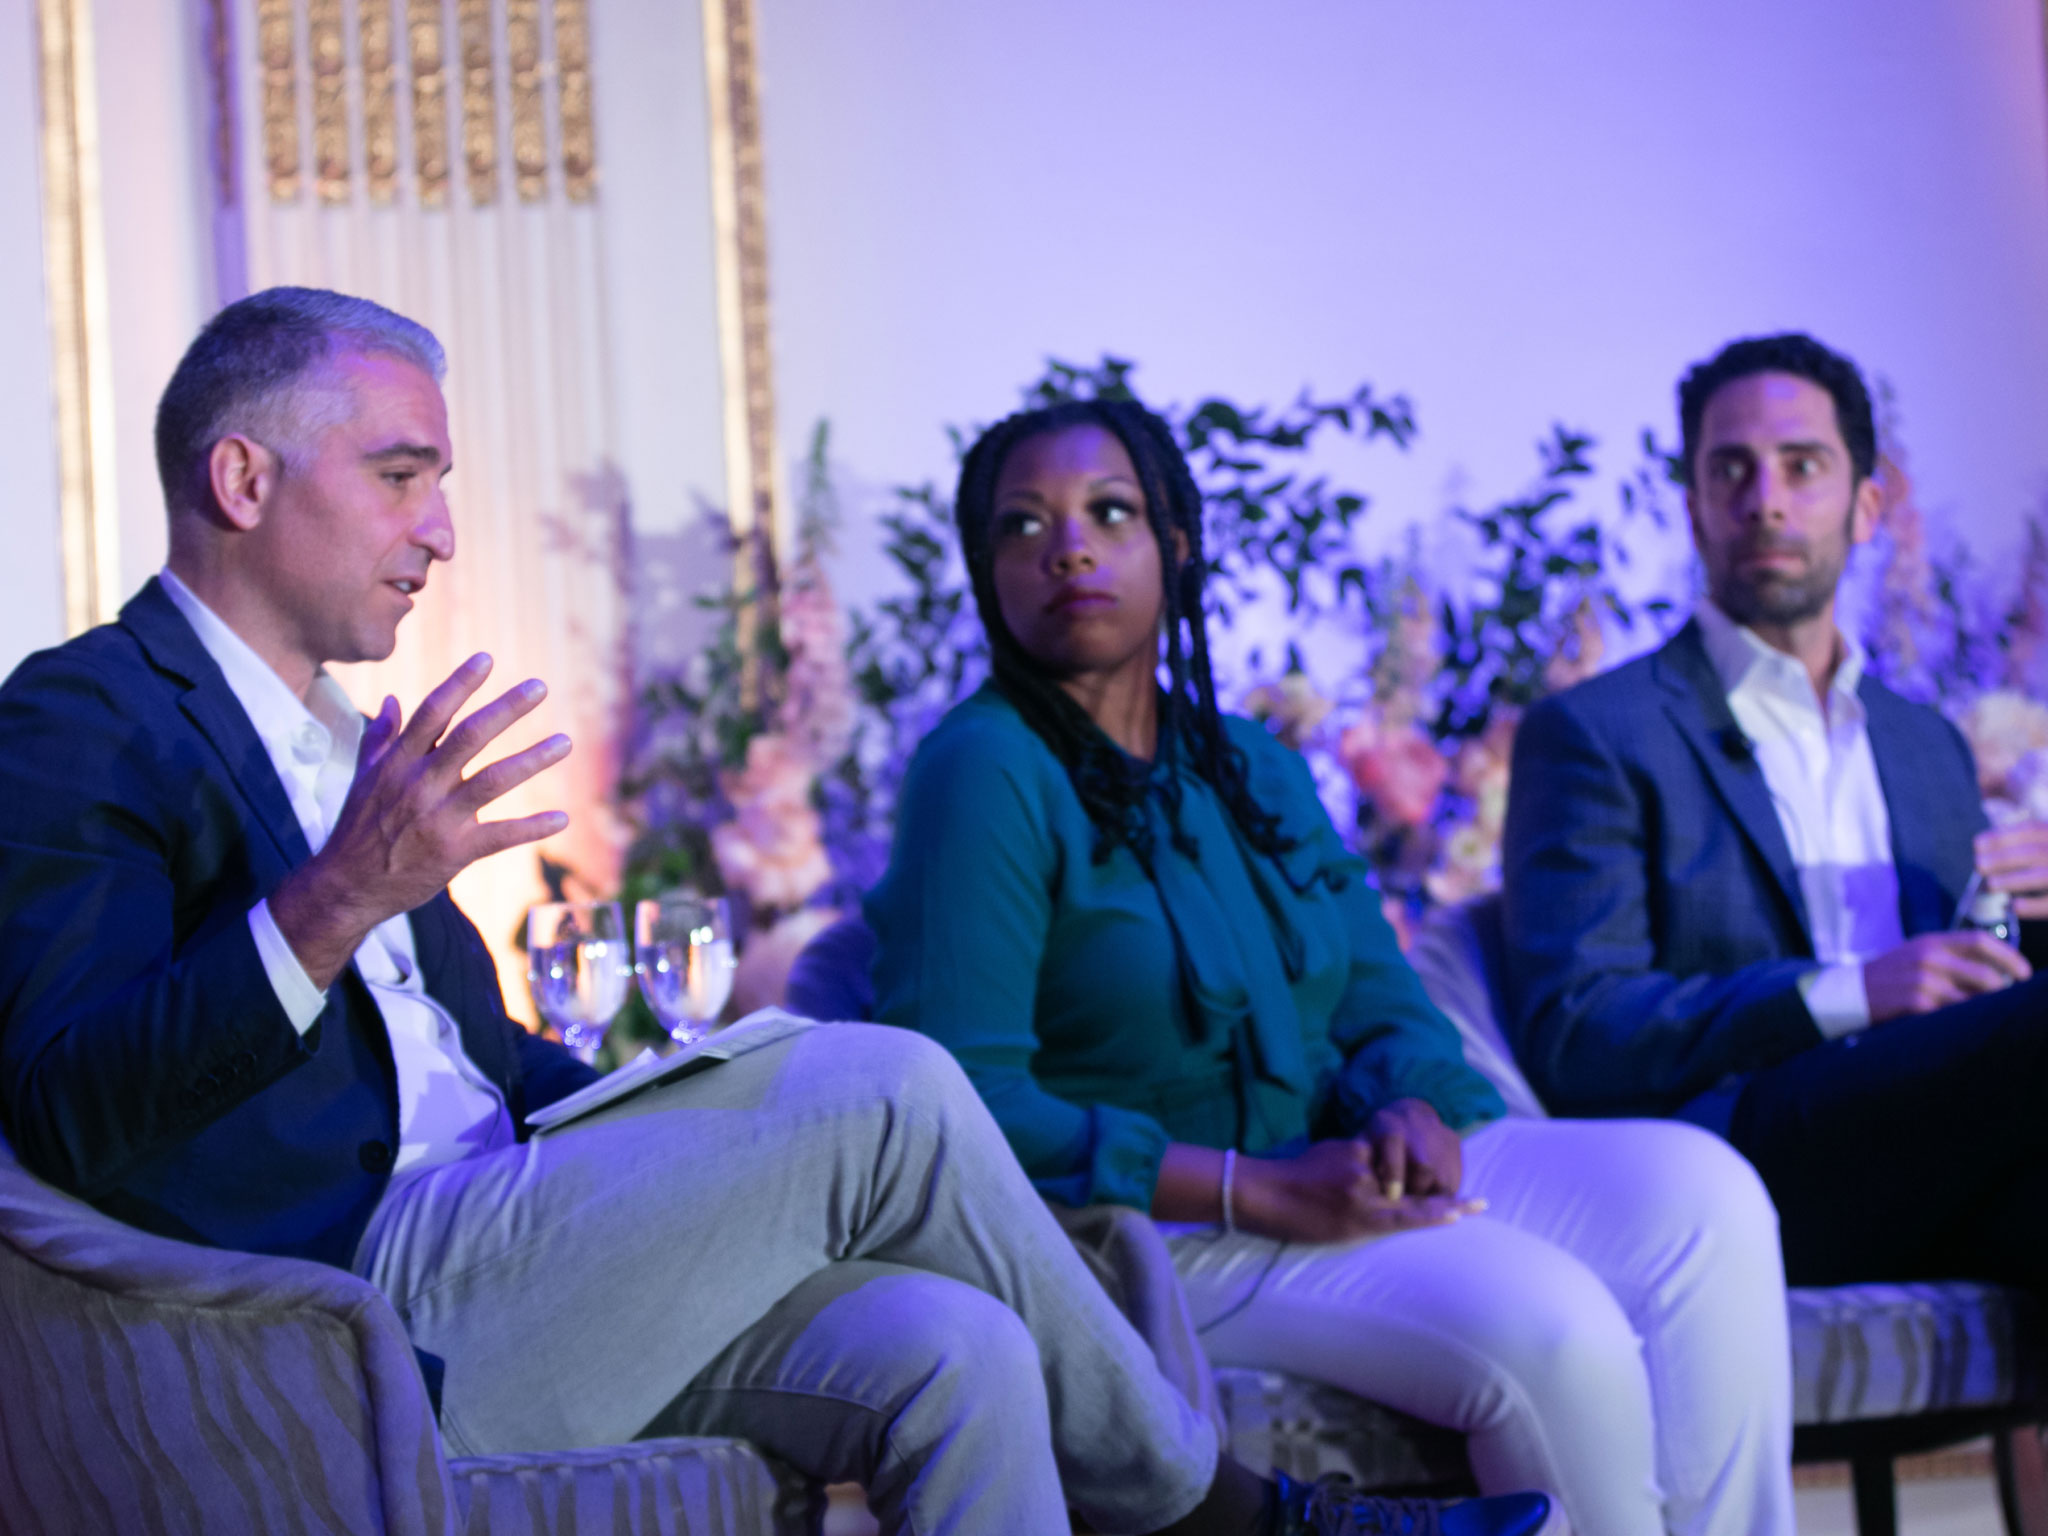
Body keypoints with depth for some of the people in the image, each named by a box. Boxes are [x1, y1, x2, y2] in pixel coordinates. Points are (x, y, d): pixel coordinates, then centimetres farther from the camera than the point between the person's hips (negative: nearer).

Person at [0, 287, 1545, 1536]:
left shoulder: (341, 738, 26)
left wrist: (679, 1138, 8)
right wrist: (335, 901, -29)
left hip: (491, 1262, 9)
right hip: (362, 1309, -8)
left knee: (950, 1352, -17)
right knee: (886, 1089, -17)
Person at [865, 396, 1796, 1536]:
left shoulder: (1254, 768, 17)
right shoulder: (985, 773, -7)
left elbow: (1384, 1003, 16)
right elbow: (960, 1104, -16)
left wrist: (1414, 1116, -11)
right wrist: (1264, 1191, -21)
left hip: (1342, 1176, 7)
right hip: (1153, 1238, -7)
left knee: (1702, 1195, -14)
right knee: (1549, 1330, -28)